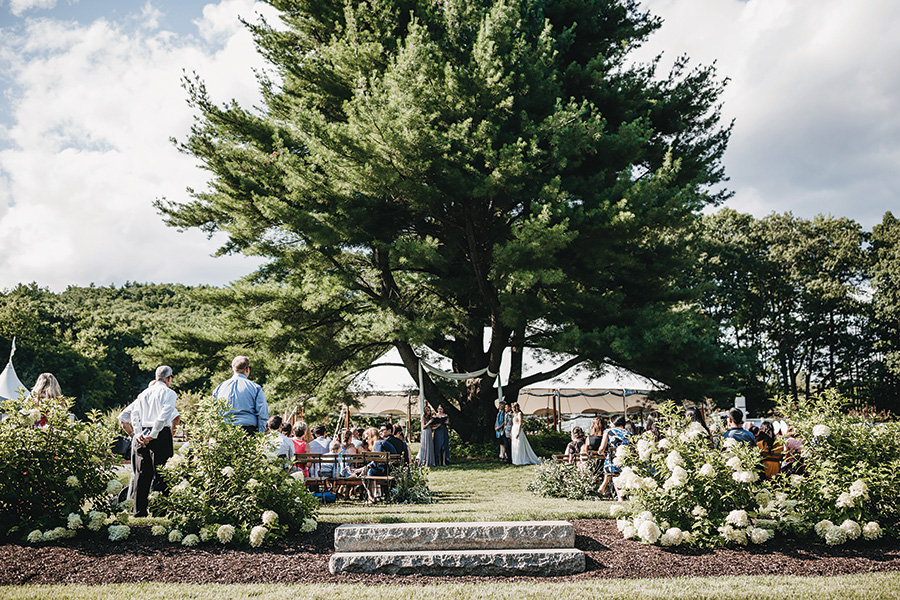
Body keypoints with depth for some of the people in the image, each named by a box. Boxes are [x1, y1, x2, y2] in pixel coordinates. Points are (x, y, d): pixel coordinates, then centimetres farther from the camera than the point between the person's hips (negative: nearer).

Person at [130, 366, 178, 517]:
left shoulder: (143, 393, 17)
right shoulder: (169, 393, -2)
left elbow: (134, 413, 9)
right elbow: (163, 416, -14)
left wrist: (138, 434, 3)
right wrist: (153, 435, -12)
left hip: (142, 436, 5)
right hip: (161, 435, -5)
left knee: (142, 474, 7)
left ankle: (139, 510, 8)